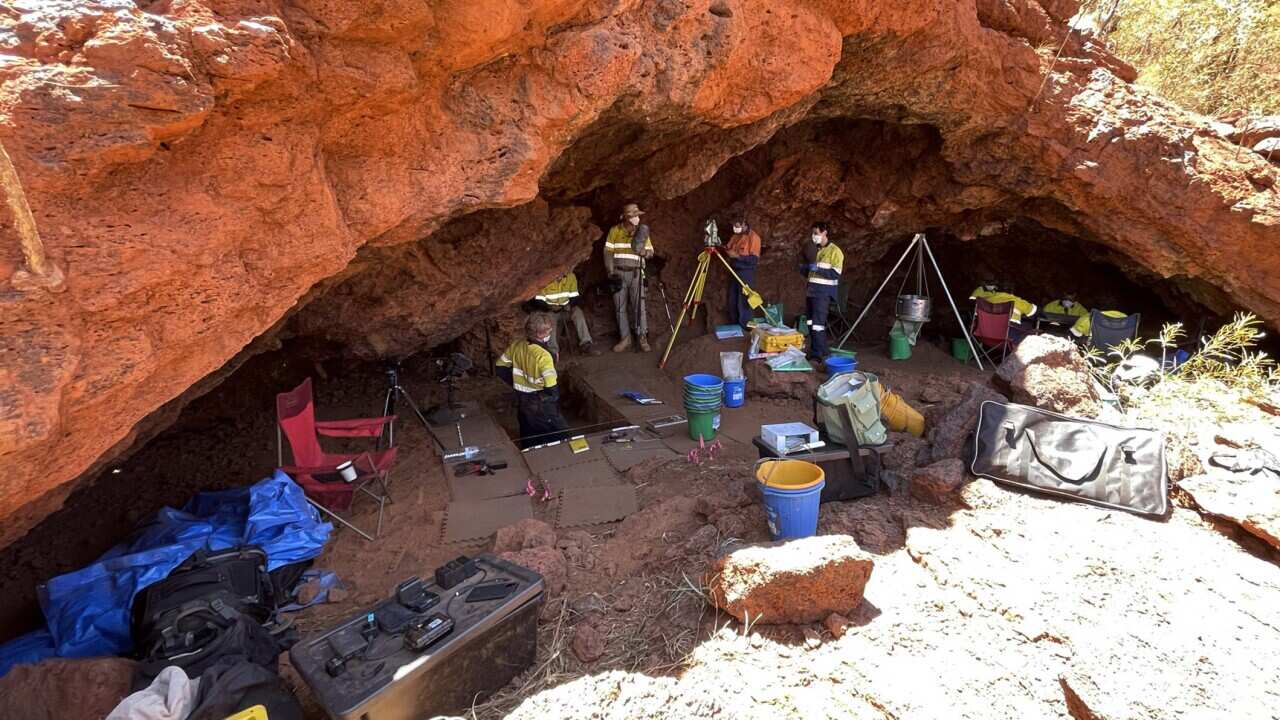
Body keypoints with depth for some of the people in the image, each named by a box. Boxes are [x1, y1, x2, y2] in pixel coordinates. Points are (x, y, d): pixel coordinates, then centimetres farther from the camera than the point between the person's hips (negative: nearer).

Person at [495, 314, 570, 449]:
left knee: (529, 445, 25)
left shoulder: (516, 346, -8)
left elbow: (501, 368, 5)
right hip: (542, 406, -7)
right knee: (560, 439, 11)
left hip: (522, 402, 7)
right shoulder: (543, 355, -29)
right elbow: (552, 388, -30)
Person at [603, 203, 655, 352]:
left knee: (639, 305, -7)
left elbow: (650, 253, 7)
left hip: (636, 273, 0)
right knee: (620, 307, 2)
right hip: (619, 273, 0)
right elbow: (608, 252, -1)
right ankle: (625, 339, 10)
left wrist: (643, 251, -16)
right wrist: (611, 273, -8)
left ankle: (642, 338, -1)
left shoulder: (642, 232, 6)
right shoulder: (614, 231, 1)